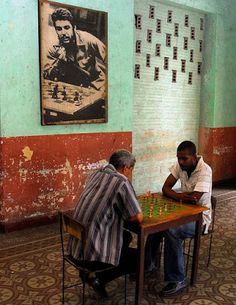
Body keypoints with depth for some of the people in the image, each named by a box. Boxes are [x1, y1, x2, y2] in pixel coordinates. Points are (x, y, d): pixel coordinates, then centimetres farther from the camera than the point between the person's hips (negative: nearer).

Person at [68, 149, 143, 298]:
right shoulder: (121, 182, -18)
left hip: (76, 245, 8)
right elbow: (138, 218, -14)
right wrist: (130, 214, 6)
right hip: (92, 252, -8)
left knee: (127, 236, 26)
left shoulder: (97, 174, 6)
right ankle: (99, 278, 4)